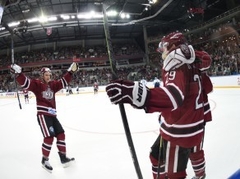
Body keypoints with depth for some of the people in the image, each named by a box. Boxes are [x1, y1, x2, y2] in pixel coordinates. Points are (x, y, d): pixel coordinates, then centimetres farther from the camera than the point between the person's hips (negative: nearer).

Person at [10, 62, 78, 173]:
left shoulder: (53, 84, 13)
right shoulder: (37, 84, -4)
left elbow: (64, 82, 17)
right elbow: (25, 83, -17)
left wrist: (70, 71, 11)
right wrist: (18, 73, -32)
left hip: (52, 114, 7)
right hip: (42, 114, -7)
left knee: (61, 134, 7)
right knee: (49, 137, -14)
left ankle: (63, 157, 18)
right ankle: (45, 160, 4)